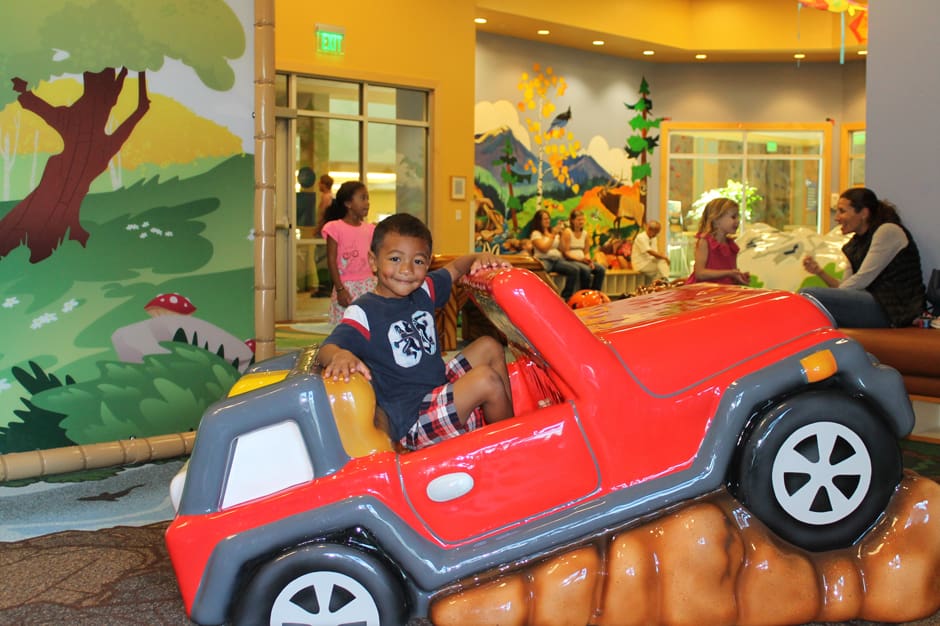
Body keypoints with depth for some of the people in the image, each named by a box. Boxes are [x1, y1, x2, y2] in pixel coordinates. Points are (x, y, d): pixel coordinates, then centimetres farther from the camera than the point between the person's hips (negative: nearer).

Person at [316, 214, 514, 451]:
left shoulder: (423, 291, 5)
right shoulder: (364, 312, -17)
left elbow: (455, 267, 21)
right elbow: (325, 350, -28)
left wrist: (478, 259, -2)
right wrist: (340, 355, -53)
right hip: (412, 420, -9)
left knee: (489, 347, 11)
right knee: (487, 379, -23)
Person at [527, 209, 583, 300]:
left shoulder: (553, 231, 21)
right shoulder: (536, 233, 4)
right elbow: (544, 249, -10)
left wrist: (561, 235, 1)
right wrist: (553, 235, -8)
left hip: (557, 259, 6)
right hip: (543, 260, -6)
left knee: (575, 269, -22)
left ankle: (565, 297, -15)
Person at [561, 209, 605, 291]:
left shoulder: (585, 233, 13)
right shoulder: (567, 232, -6)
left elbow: (587, 252, 16)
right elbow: (565, 253, -12)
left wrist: (589, 260, -7)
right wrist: (581, 259, -20)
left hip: (582, 261, 7)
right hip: (570, 261, -7)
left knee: (601, 269, -16)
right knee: (586, 269, -34)